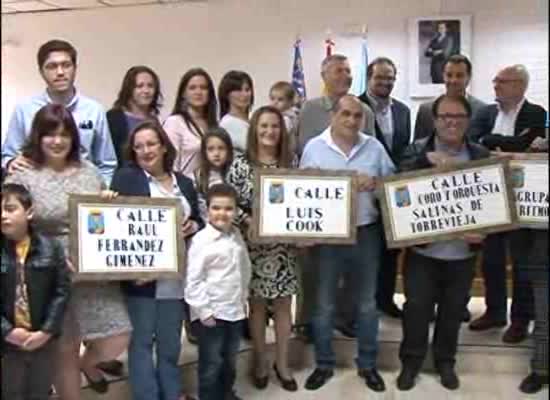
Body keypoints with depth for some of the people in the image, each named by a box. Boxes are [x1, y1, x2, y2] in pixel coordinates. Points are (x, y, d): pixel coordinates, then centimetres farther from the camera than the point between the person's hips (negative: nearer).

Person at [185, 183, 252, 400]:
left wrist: (243, 297, 14)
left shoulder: (236, 235, 4)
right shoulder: (201, 239, -16)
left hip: (235, 309, 7)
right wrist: (203, 310, -17)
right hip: (211, 312, -6)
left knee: (230, 360, 21)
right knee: (211, 363, 5)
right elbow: (193, 279, -17)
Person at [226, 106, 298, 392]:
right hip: (254, 244, -2)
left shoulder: (291, 163, 4)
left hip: (285, 244, 3)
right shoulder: (241, 164, -5)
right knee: (257, 304, 10)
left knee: (283, 304, 9)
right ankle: (260, 362, 26)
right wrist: (249, 221, -20)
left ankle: (282, 363, 24)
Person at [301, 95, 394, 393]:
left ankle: (367, 364, 29)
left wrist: (376, 183, -14)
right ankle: (324, 364, 26)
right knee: (324, 304, 9)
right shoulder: (314, 147, -2)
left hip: (366, 233, 2)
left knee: (367, 303, 13)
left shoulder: (374, 147, 4)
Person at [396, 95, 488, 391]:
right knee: (416, 308, 5)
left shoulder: (481, 155, 4)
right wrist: (428, 159, -30)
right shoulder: (417, 151, -3)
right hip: (422, 250, -2)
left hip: (463, 252, 2)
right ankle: (410, 362, 24)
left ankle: (445, 362, 34)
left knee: (453, 311, 15)